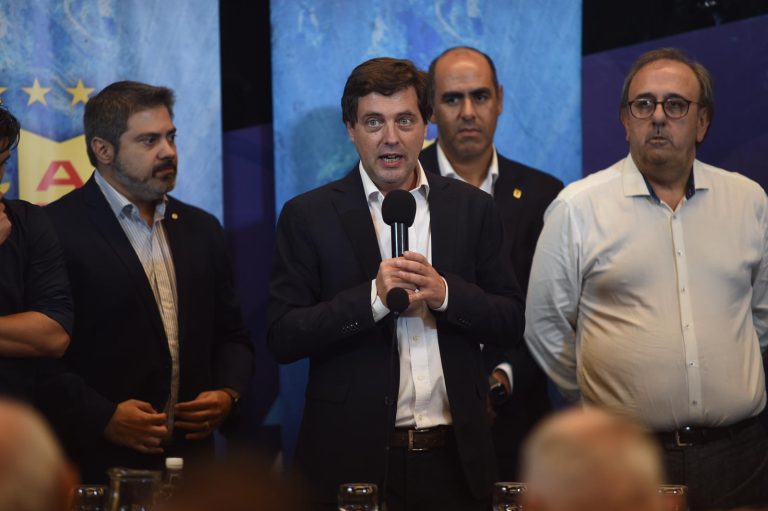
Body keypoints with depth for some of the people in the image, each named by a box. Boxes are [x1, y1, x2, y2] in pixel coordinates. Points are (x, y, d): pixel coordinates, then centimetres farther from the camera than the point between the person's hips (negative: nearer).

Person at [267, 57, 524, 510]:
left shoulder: (472, 209, 7)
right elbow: (283, 337, -6)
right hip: (355, 458, -2)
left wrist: (446, 294, -13)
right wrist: (373, 298, -18)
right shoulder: (308, 217, 0)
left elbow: (512, 321, 6)